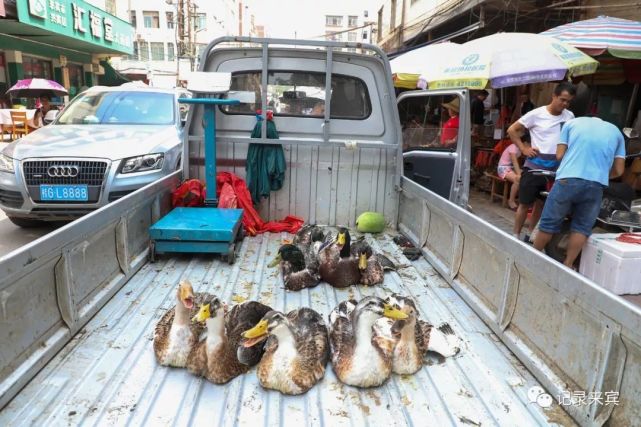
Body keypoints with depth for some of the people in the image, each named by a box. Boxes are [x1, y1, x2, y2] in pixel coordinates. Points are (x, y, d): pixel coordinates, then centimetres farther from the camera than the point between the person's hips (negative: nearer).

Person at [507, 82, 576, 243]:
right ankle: (516, 236, 10)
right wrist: (524, 148, -8)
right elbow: (512, 130, -2)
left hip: (556, 168, 4)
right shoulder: (537, 114, -6)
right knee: (525, 203, 0)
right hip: (535, 166, -4)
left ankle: (530, 235, 29)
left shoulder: (570, 117, 6)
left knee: (541, 203, 14)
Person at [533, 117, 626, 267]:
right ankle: (568, 265, 15)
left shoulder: (572, 122, 19)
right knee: (582, 227, 14)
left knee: (549, 223, 10)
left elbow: (559, 155, 11)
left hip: (568, 180, -1)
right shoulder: (616, 131, 23)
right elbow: (618, 170, 16)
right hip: (597, 185, 1)